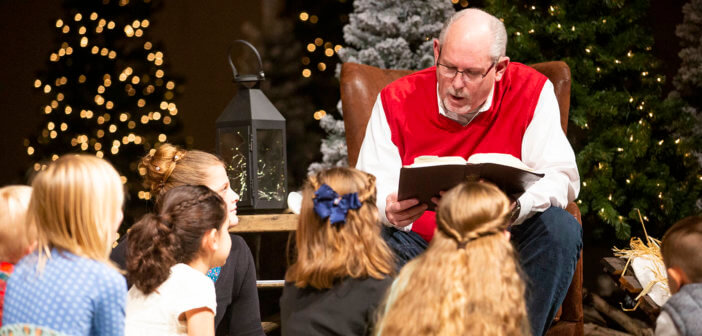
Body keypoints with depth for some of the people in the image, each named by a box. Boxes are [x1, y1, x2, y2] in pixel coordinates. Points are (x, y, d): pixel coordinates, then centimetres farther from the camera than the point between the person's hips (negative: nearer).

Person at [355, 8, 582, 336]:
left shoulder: (531, 92, -8)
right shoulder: (397, 101, -6)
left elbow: (561, 179, -12)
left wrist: (516, 207, -34)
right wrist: (388, 209, -35)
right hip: (419, 244, 0)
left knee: (561, 229, -27)